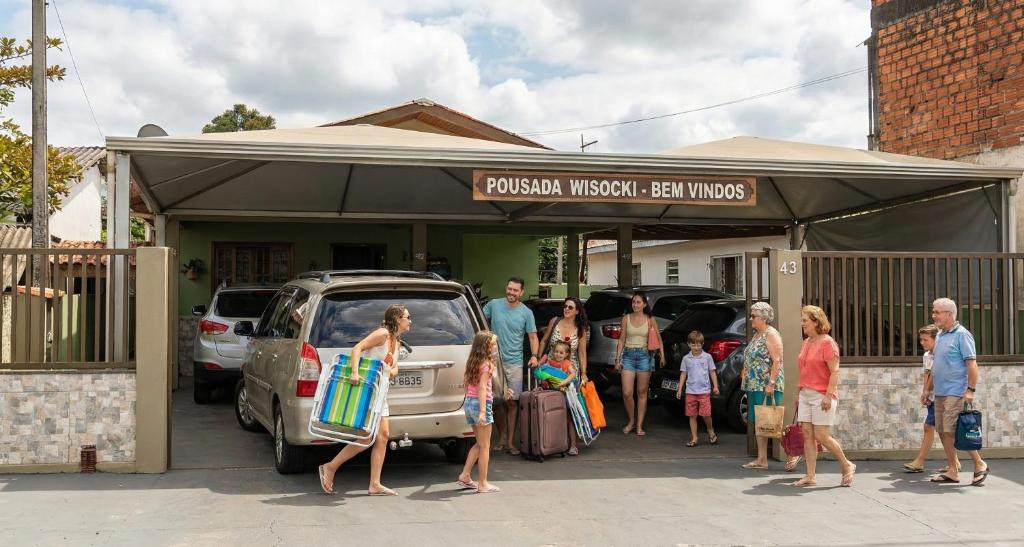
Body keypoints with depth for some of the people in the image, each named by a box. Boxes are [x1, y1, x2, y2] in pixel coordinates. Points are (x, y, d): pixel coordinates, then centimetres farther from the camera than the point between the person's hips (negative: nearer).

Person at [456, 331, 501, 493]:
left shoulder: (473, 362, 11)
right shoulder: (486, 364, -14)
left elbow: (465, 380, 17)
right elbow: (482, 387, -20)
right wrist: (482, 411, -24)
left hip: (469, 402, 8)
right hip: (481, 403, -8)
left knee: (479, 444, 20)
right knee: (485, 446, 1)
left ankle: (465, 476, 18)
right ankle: (483, 484, 4)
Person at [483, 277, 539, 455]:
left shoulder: (526, 313, 1)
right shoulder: (493, 305, 2)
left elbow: (533, 336, 4)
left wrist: (534, 355, -12)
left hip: (514, 362, -1)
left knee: (512, 402, 0)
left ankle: (510, 441, 9)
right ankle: (502, 438, 17)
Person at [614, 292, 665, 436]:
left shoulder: (650, 320, 3)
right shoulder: (626, 318, 6)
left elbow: (659, 339, 6)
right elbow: (622, 339, 8)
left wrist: (662, 355, -7)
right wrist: (617, 359, 3)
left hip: (644, 355, -1)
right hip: (628, 355, 1)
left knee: (642, 393, 4)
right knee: (627, 393, -5)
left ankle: (639, 426, 12)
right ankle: (631, 421, 18)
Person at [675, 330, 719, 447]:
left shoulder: (707, 357, 2)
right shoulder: (686, 358, 6)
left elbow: (712, 372, 7)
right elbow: (683, 374, 10)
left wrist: (715, 386, 1)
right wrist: (679, 389, 6)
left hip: (704, 390, -2)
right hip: (690, 391, 2)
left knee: (706, 413, -8)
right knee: (692, 415, 4)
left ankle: (710, 431, 20)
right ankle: (694, 438, 13)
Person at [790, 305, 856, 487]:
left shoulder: (827, 342, -10)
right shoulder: (806, 343, 14)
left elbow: (835, 372, -14)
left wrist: (829, 395, -20)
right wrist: (798, 393, 17)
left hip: (822, 395, -8)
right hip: (805, 395, 8)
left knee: (822, 436, -6)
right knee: (807, 435, 3)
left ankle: (847, 465, 15)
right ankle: (810, 476, 7)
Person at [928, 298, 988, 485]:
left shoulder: (962, 334, -9)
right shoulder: (940, 335, 16)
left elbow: (972, 364, -14)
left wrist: (971, 390, -20)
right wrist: (929, 388, 20)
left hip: (955, 392, -8)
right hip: (940, 392, 8)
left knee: (954, 431, -9)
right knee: (942, 431, 7)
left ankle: (980, 465, 7)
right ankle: (952, 471, 14)